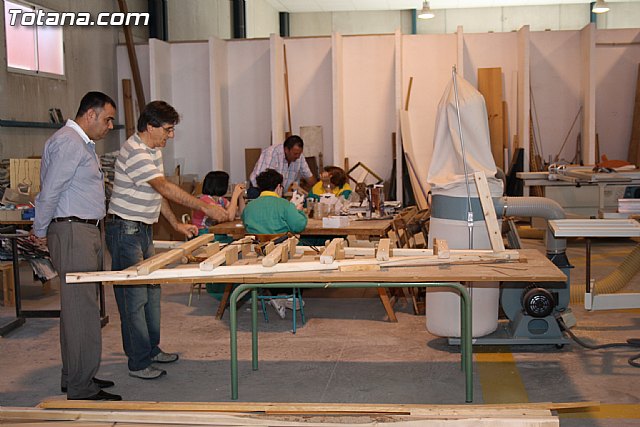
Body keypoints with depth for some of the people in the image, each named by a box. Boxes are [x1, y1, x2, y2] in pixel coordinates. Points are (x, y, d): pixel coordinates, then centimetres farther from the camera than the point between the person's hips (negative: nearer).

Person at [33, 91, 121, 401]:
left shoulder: (84, 144, 21)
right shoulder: (68, 142, -13)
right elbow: (49, 192, -16)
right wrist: (41, 232, -6)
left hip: (87, 232, 11)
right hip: (73, 232, -11)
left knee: (79, 307, 15)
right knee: (82, 310, -9)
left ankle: (75, 378, 24)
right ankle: (82, 390, -4)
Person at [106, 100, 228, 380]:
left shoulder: (154, 150, 12)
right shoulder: (135, 153, -21)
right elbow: (166, 188, -27)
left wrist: (177, 225, 12)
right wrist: (205, 207, -26)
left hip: (144, 230, 10)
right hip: (126, 230, -10)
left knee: (151, 291, 16)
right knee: (134, 296, -5)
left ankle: (152, 349, 28)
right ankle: (138, 363, 3)